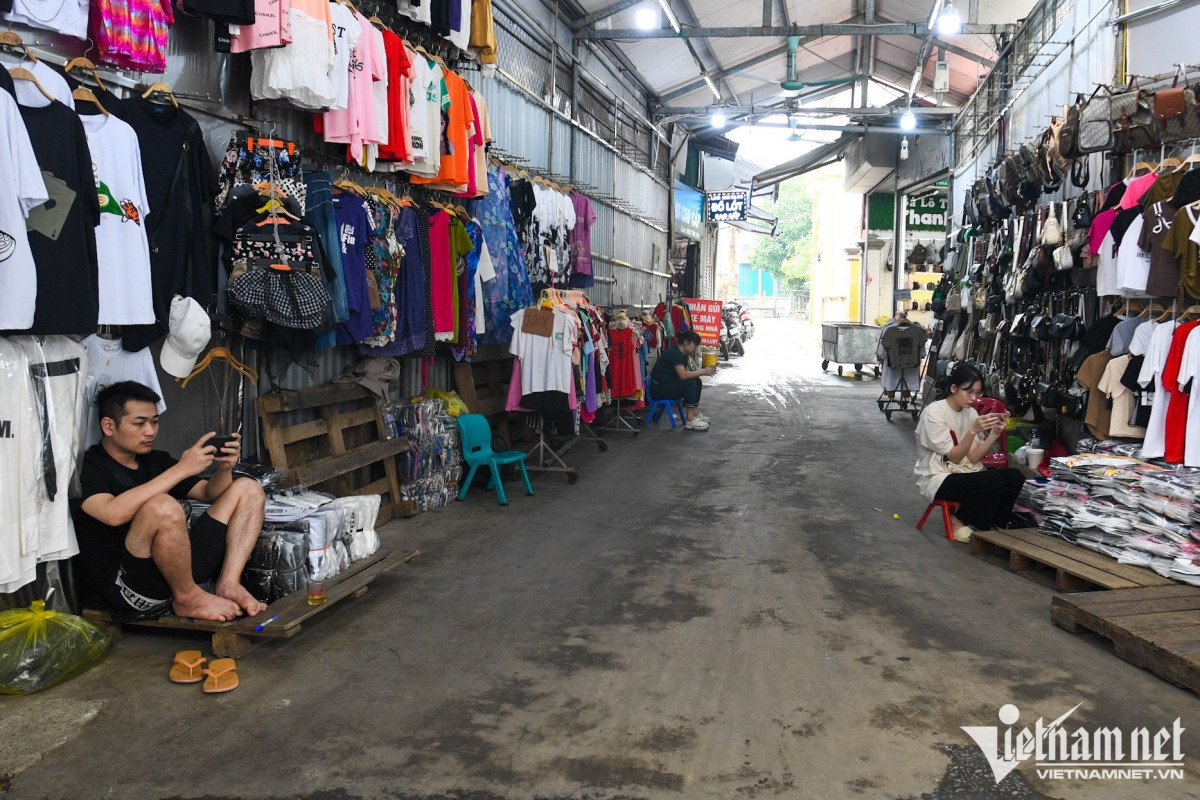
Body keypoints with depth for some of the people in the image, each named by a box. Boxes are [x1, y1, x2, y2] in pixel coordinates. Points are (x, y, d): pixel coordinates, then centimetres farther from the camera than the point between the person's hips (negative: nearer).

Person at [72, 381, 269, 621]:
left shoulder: (156, 461, 15)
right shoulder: (86, 468, -7)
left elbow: (211, 493, 16)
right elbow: (113, 513, -28)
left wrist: (224, 467, -7)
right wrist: (181, 469, -26)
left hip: (178, 569, 7)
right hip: (126, 588, -7)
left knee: (248, 489, 5)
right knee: (163, 507, -36)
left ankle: (228, 584, -12)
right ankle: (188, 598, -13)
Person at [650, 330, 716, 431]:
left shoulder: (683, 354, 11)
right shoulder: (674, 352, -20)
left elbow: (687, 372, 9)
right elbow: (683, 375, -29)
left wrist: (704, 371, -6)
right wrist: (703, 372, -22)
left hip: (668, 384, 10)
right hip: (658, 388, -10)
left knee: (697, 381, 6)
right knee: (690, 383, -24)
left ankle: (695, 414, 10)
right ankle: (690, 420, -23)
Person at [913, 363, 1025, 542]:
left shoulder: (971, 413, 6)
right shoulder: (934, 412, -15)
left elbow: (973, 458, -2)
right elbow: (954, 457, -17)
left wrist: (995, 433, -13)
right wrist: (973, 431, -30)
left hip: (962, 473, 7)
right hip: (937, 479, -7)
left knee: (1015, 476, -13)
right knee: (993, 482, -28)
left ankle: (993, 525, 6)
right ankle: (958, 522, -6)